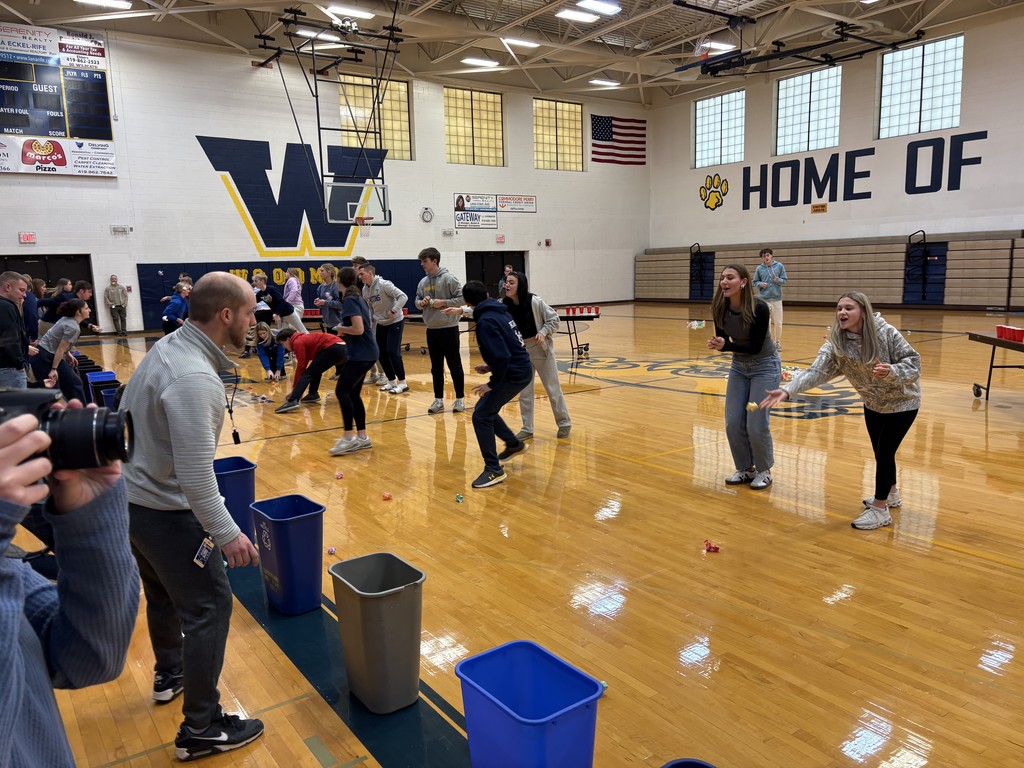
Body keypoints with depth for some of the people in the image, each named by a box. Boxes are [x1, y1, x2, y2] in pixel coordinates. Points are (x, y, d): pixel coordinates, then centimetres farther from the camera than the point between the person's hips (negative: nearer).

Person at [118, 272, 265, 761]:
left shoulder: (168, 346, 1)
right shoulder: (194, 377, -29)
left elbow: (131, 415, 13)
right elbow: (195, 473, -31)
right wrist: (226, 533, -24)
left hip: (129, 495, 10)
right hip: (163, 511, -10)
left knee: (163, 591, 26)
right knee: (209, 606, 0)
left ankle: (170, 674, 48)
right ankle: (201, 730, 11)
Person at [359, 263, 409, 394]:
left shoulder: (384, 284, -21)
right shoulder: (365, 289, 1)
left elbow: (403, 297, -25)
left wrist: (394, 311, -29)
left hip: (395, 322, -7)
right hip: (380, 324, 7)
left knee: (393, 352, -12)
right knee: (381, 353, 6)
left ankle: (402, 383, -1)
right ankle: (391, 381, 18)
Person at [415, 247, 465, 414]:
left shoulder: (449, 278, -10)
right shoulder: (423, 282, 8)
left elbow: (462, 298, -12)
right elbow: (417, 301, 16)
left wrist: (443, 302, -17)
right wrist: (422, 302, -6)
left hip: (449, 328, -6)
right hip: (431, 330, 6)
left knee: (455, 366, 3)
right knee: (436, 367, 11)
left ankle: (460, 398, 14)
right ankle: (438, 400, 20)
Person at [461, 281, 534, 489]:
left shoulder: (486, 321, -18)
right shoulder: (500, 312, 11)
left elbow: (502, 355, -26)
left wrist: (492, 383, -17)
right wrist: (491, 366, 17)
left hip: (514, 374, -9)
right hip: (522, 369, 9)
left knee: (481, 416, -7)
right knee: (487, 409, 22)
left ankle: (494, 470, -4)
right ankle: (514, 444, 39)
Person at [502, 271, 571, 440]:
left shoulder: (535, 301, -18)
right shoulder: (503, 305, -9)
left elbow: (554, 319, -9)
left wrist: (543, 332, -23)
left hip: (541, 350, -3)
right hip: (520, 351, 4)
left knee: (553, 389, 7)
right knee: (524, 392, 8)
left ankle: (564, 423, 24)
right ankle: (527, 429, 19)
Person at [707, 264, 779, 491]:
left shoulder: (759, 308, -27)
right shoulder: (720, 309, -12)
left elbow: (756, 346, -25)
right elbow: (724, 340, -3)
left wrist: (725, 346, -38)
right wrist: (717, 344, -26)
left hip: (765, 366, -5)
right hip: (739, 366, 5)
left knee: (756, 425, -8)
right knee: (733, 423, 0)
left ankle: (764, 471, 14)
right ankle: (745, 469, 20)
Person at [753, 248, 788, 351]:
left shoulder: (779, 266, 0)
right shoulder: (759, 268, 0)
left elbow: (785, 280, 3)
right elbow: (755, 281, 9)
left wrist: (779, 280, -17)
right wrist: (761, 284, -12)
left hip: (777, 298, 0)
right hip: (764, 299, 0)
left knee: (778, 323, 3)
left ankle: (777, 342, 19)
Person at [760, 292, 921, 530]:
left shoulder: (886, 334, -29)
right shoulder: (836, 343, -21)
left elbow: (913, 362, -21)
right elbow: (816, 371, -33)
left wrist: (892, 371, -43)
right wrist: (787, 390, -48)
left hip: (902, 402, -5)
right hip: (874, 402, 5)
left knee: (884, 452, -8)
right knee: (880, 452, 17)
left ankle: (880, 510, 7)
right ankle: (891, 494, 43)